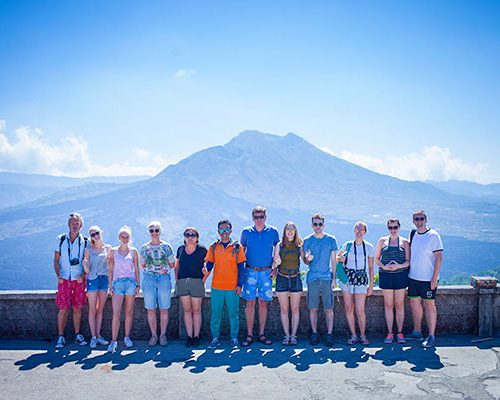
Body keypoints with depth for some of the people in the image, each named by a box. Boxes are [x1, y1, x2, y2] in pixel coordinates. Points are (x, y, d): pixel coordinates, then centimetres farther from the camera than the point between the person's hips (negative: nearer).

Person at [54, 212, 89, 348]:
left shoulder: (85, 241, 4)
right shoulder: (61, 239, 4)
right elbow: (56, 260, 5)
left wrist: (83, 275, -9)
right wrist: (58, 275, -9)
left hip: (79, 280, 1)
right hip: (64, 279, -1)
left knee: (77, 308, 5)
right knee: (63, 308, -3)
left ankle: (77, 335, 15)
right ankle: (60, 337, 6)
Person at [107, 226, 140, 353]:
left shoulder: (133, 251, 7)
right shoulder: (113, 251, 7)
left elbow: (136, 269, 9)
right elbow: (111, 270, 7)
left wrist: (138, 284, 3)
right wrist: (110, 285, 1)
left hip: (131, 282, 1)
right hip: (118, 282, -1)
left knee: (129, 312, 6)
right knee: (116, 313, -9)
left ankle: (127, 337, 18)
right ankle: (114, 341, -8)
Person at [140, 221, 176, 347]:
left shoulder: (166, 246, 6)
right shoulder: (144, 247, 9)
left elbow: (172, 263, 10)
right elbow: (142, 265, 13)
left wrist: (165, 269, -4)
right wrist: (153, 268, 0)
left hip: (164, 278, -1)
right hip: (149, 278, 1)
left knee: (164, 309, 0)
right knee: (151, 309, 2)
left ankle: (163, 335, 10)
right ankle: (153, 335, 12)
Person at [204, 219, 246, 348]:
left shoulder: (237, 247, 2)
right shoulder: (213, 247, 7)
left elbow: (241, 267, 2)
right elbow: (209, 263, 7)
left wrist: (239, 285, -4)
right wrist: (206, 270, -16)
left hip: (233, 287, -1)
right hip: (216, 286, 2)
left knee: (233, 314, 4)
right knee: (215, 313, 5)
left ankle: (234, 339, 15)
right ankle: (215, 338, 15)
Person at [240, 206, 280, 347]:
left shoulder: (273, 232, 2)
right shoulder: (246, 232, 2)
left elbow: (277, 249, 12)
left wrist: (274, 268, 5)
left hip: (266, 272, 0)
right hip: (250, 271, 0)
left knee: (263, 303, 4)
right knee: (250, 303, -2)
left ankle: (262, 334, 13)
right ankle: (249, 335, 4)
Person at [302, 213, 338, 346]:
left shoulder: (331, 240, 3)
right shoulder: (307, 240, 5)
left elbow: (333, 261, 6)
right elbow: (306, 262, 9)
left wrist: (334, 278, 1)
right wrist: (307, 259, -15)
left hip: (327, 278, -1)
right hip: (312, 278, 1)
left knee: (329, 309, 0)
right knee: (313, 308, 4)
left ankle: (329, 334, 9)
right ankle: (314, 333, 15)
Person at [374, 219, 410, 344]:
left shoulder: (405, 242, 6)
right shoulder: (382, 241, 9)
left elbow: (408, 261, 2)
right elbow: (376, 259, 8)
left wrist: (399, 266, -17)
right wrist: (383, 266, -11)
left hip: (401, 276, 0)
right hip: (386, 276, 0)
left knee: (399, 305, 4)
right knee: (388, 305, 3)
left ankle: (400, 333, 13)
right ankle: (390, 333, 10)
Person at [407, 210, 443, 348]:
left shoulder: (433, 236, -10)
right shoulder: (413, 234, 8)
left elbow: (439, 258, -13)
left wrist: (434, 279, -17)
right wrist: (408, 271, 12)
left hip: (428, 279, -6)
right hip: (413, 277, 6)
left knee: (429, 305, -1)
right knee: (414, 303, 13)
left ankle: (431, 336, 6)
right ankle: (417, 332, 25)